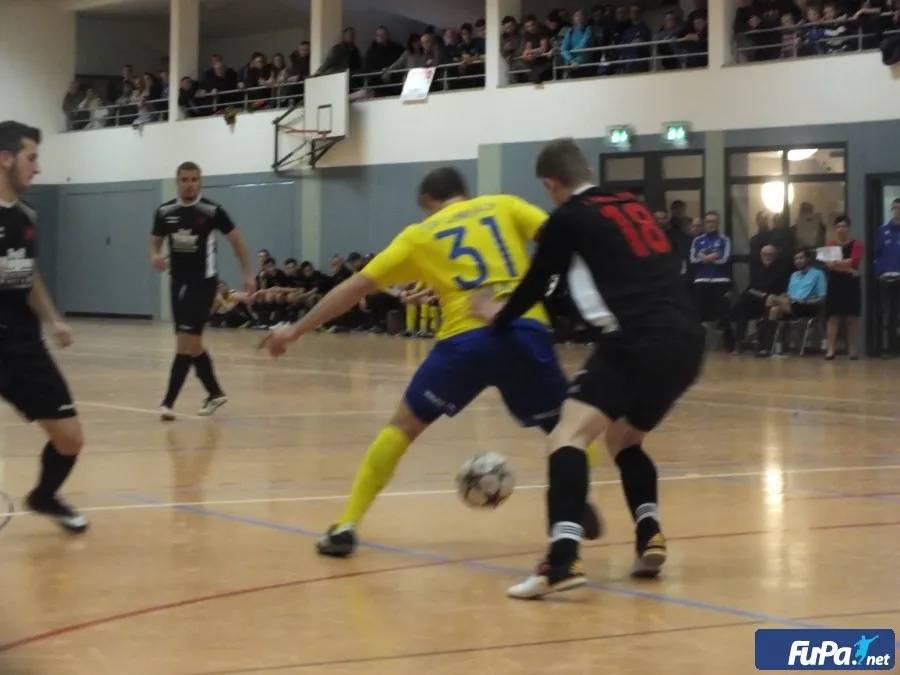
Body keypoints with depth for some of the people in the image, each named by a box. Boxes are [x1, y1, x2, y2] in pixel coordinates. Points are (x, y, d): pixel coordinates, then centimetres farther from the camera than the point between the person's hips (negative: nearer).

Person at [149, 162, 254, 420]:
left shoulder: (212, 211, -9)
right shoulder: (164, 212, 2)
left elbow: (236, 240, 0)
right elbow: (154, 243, 12)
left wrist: (248, 275, -2)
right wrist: (155, 257, -12)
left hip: (203, 282, -6)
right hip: (179, 282, 6)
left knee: (185, 340, -13)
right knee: (192, 343, 12)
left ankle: (169, 401, -14)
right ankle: (215, 393, 27)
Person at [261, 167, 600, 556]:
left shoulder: (419, 234, 20)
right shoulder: (503, 205, 21)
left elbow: (356, 286, 20)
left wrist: (296, 330, 26)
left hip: (467, 337, 0)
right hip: (525, 330, 0)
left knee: (404, 426, 14)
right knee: (566, 427, 25)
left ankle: (346, 526, 9)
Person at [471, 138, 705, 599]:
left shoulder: (569, 218, 6)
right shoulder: (632, 207, 25)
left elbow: (536, 283, 16)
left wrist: (500, 319, 36)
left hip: (640, 341, -7)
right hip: (686, 340, 7)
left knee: (568, 437, -13)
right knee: (623, 438, 27)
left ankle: (563, 560, -31)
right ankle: (650, 537, 12)